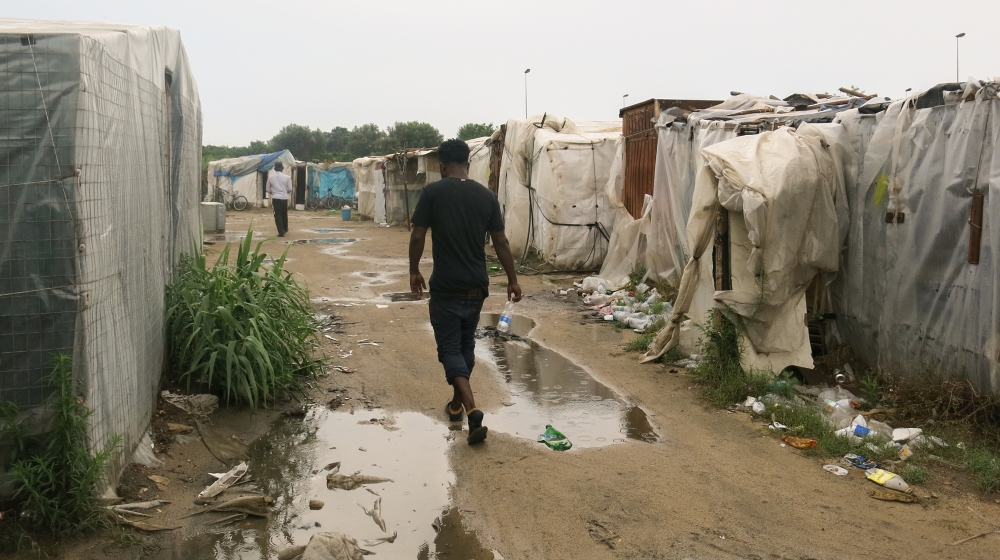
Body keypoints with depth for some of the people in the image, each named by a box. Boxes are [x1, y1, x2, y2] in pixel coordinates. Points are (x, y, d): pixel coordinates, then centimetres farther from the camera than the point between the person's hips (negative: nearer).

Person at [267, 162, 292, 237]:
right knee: (284, 214, 18)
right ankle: (285, 229, 34)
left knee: (277, 215, 2)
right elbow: (289, 189, 2)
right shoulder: (286, 177, -1)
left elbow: (268, 190, 5)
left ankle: (281, 232, -7)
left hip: (275, 198, -1)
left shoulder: (270, 177, 1)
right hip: (284, 198, 1)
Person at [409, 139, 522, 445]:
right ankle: (456, 404, 33)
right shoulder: (486, 196, 2)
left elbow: (418, 236, -8)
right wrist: (512, 280, 11)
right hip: (476, 285, 4)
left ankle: (472, 411, -15)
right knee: (466, 345, 20)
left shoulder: (433, 192, -8)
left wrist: (414, 271, 7)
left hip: (445, 286, -4)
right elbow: (501, 242, 3)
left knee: (450, 348, 2)